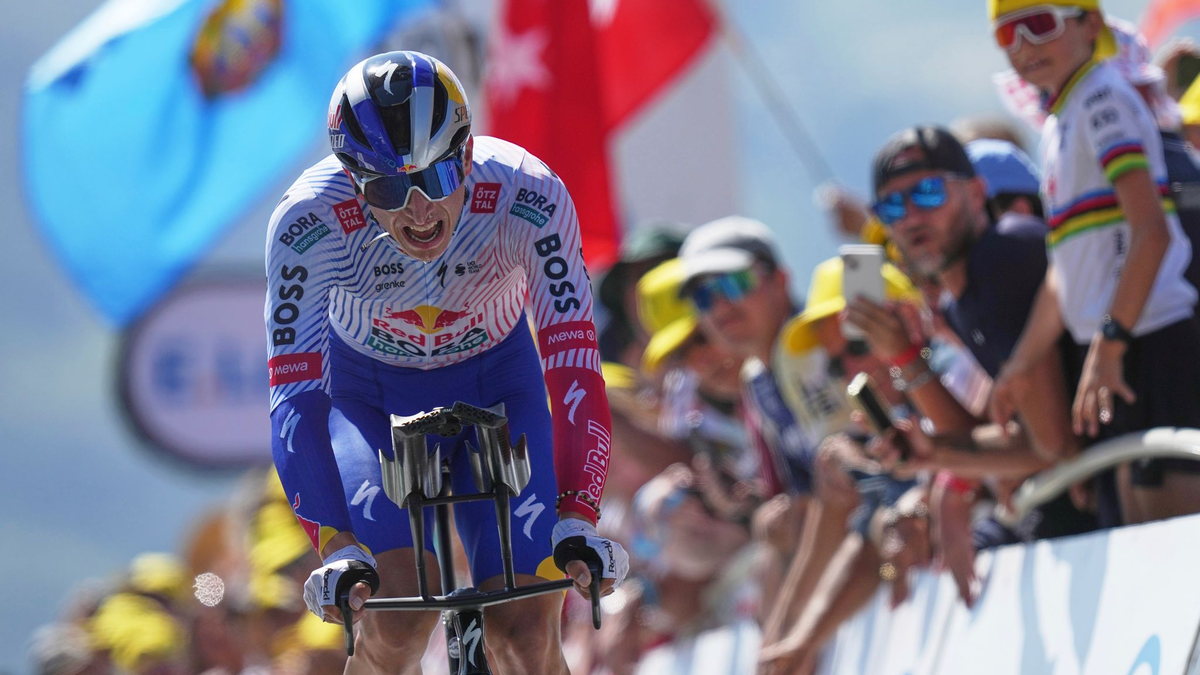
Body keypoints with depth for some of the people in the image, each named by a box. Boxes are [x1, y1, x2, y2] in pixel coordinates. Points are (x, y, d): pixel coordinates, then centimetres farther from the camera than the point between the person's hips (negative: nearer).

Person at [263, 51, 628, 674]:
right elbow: (296, 399, -33)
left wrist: (577, 520, -42)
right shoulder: (309, 220, -33)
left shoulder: (528, 197, -31)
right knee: (397, 619, -24)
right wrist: (336, 549, -44)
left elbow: (573, 364, -31)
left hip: (495, 387, 1)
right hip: (371, 396, -1)